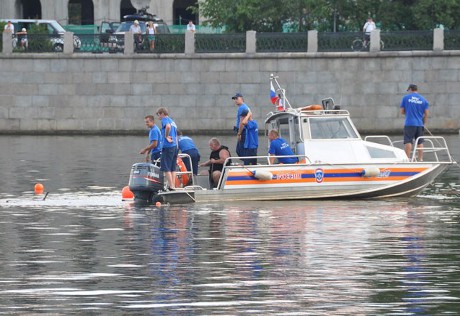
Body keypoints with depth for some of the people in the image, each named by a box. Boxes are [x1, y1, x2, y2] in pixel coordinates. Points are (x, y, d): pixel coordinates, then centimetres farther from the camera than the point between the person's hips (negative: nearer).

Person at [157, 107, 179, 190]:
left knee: (166, 168, -6)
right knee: (173, 168, 11)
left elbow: (168, 126, -28)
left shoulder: (165, 119, -4)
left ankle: (171, 186, -11)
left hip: (168, 146, -8)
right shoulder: (173, 122, 22)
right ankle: (173, 186, 10)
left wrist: (166, 137, -15)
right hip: (175, 146, 8)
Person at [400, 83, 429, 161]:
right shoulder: (423, 100, 7)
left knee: (408, 142, -5)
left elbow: (402, 112, 5)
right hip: (420, 124, 3)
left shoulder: (405, 98, 1)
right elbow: (426, 114, 6)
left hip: (409, 123, -3)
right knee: (420, 143, 9)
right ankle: (421, 159, 9)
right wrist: (424, 124, 17)